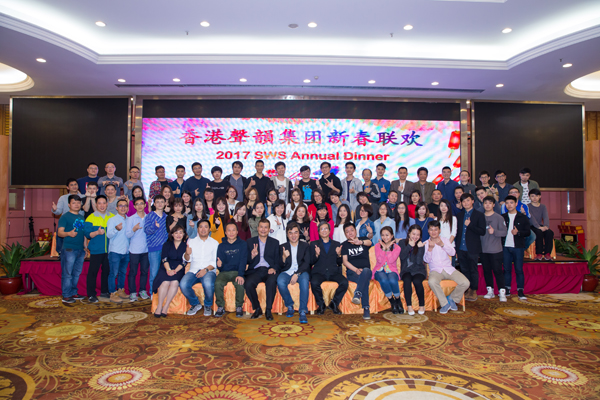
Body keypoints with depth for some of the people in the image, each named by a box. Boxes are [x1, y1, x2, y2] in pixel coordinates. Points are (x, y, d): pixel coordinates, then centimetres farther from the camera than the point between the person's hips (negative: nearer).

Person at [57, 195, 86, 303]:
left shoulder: (82, 217, 17)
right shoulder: (65, 216, -3)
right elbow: (60, 232, -11)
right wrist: (69, 233, -32)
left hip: (80, 249, 7)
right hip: (68, 249, -7)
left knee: (76, 273, 12)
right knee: (67, 273, -3)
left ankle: (73, 293, 22)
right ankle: (66, 296, 3)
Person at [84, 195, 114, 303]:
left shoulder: (112, 217, 10)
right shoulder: (91, 218, -1)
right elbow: (87, 234, -5)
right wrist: (97, 232, -21)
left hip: (109, 250, 4)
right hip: (96, 250, -3)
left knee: (107, 271, 10)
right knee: (93, 271, -1)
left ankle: (104, 292, 23)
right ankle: (91, 295, 8)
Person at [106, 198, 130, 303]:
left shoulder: (129, 220, 11)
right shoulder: (112, 220, -3)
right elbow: (109, 235, -14)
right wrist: (116, 229, -31)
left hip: (126, 251, 5)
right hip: (115, 251, -5)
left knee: (123, 272, 14)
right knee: (114, 273, -2)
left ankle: (120, 290, 26)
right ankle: (113, 294, 5)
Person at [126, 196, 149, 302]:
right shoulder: (130, 219, 1)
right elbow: (128, 235, -5)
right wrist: (134, 230, -24)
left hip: (146, 249, 2)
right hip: (134, 250, -2)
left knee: (145, 271, 7)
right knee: (133, 272, 2)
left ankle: (143, 290, 21)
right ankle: (132, 293, 11)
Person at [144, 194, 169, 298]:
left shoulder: (166, 217, 14)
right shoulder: (150, 216, 1)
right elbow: (147, 230, -11)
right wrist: (154, 226, -29)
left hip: (165, 247, 4)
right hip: (154, 248, -4)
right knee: (154, 272, -3)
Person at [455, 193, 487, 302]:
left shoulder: (479, 215, -2)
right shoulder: (459, 215, 12)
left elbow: (482, 231, -10)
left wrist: (470, 225, -19)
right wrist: (457, 245, 4)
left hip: (472, 248, -4)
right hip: (461, 248, 4)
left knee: (473, 270, 5)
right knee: (464, 270, 10)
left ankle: (474, 291, 17)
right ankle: (468, 290, 22)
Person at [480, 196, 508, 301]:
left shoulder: (498, 217, -2)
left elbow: (504, 232, -6)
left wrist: (494, 231, -21)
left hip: (495, 250, -4)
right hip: (483, 249, 4)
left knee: (497, 270, -3)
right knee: (486, 271, 10)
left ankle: (502, 292, 5)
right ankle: (490, 290, 20)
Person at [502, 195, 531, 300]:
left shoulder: (523, 218, 3)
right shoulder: (502, 217, 8)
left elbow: (528, 232, 0)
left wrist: (518, 232, -17)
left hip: (518, 247, -2)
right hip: (505, 247, 2)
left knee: (519, 269, 0)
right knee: (506, 269, 7)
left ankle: (520, 290, 8)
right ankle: (507, 289, 15)